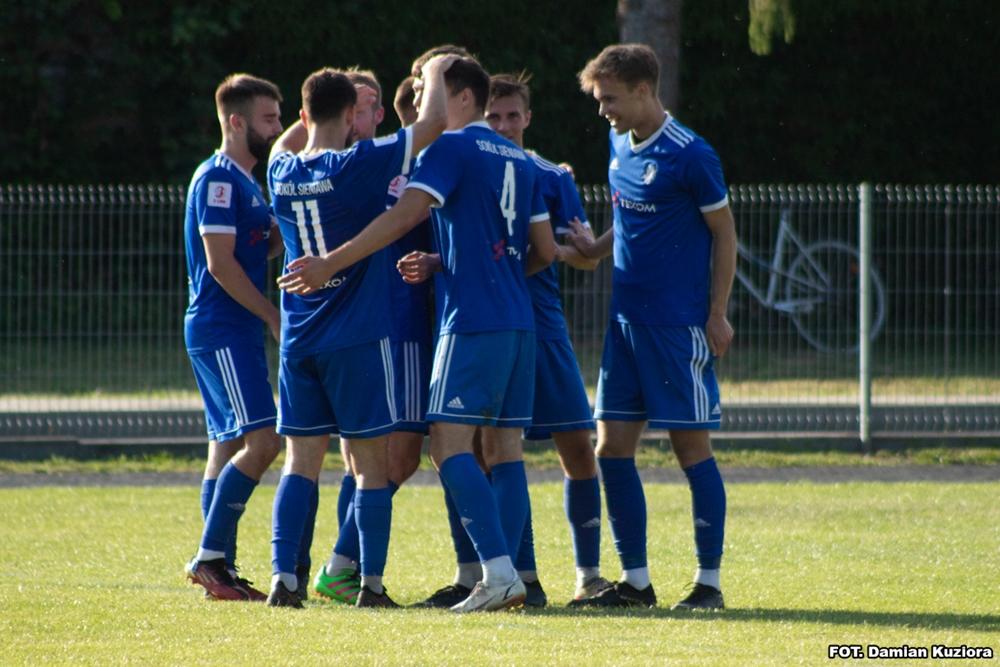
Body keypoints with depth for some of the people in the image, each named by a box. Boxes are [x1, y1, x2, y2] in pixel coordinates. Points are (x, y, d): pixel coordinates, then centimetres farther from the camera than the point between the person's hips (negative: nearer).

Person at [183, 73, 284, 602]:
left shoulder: (246, 181, 17)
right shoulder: (218, 180, -13)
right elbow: (220, 262, -19)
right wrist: (275, 317, -15)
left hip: (235, 331, 10)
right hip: (221, 330, -10)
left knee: (230, 446, 9)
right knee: (260, 440, -16)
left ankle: (219, 569, 10)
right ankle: (210, 556, -15)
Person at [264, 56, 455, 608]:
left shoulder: (281, 172, 5)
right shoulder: (358, 165, -12)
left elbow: (285, 144, 31)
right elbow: (432, 124, -6)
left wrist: (328, 105, 35)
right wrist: (435, 75, 12)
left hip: (299, 338, 5)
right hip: (358, 336, -5)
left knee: (301, 460, 6)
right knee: (371, 463, 2)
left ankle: (284, 577, -5)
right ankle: (371, 581, -2)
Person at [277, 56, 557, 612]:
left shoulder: (452, 148, -6)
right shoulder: (520, 160, 17)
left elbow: (404, 217, -16)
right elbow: (545, 251, 18)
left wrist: (330, 265, -15)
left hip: (472, 321, -8)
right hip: (519, 324, 8)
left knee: (451, 443, -10)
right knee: (504, 446, 7)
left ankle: (498, 571, -21)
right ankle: (508, 578, 3)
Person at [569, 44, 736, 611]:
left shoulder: (689, 155, -12)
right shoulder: (620, 145, 10)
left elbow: (724, 232, -8)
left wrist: (718, 315, -11)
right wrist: (594, 249, 6)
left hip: (678, 326, -8)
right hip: (627, 319, 8)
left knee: (691, 446, -3)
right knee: (613, 446, 4)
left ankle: (710, 581, 4)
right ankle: (636, 581, 11)